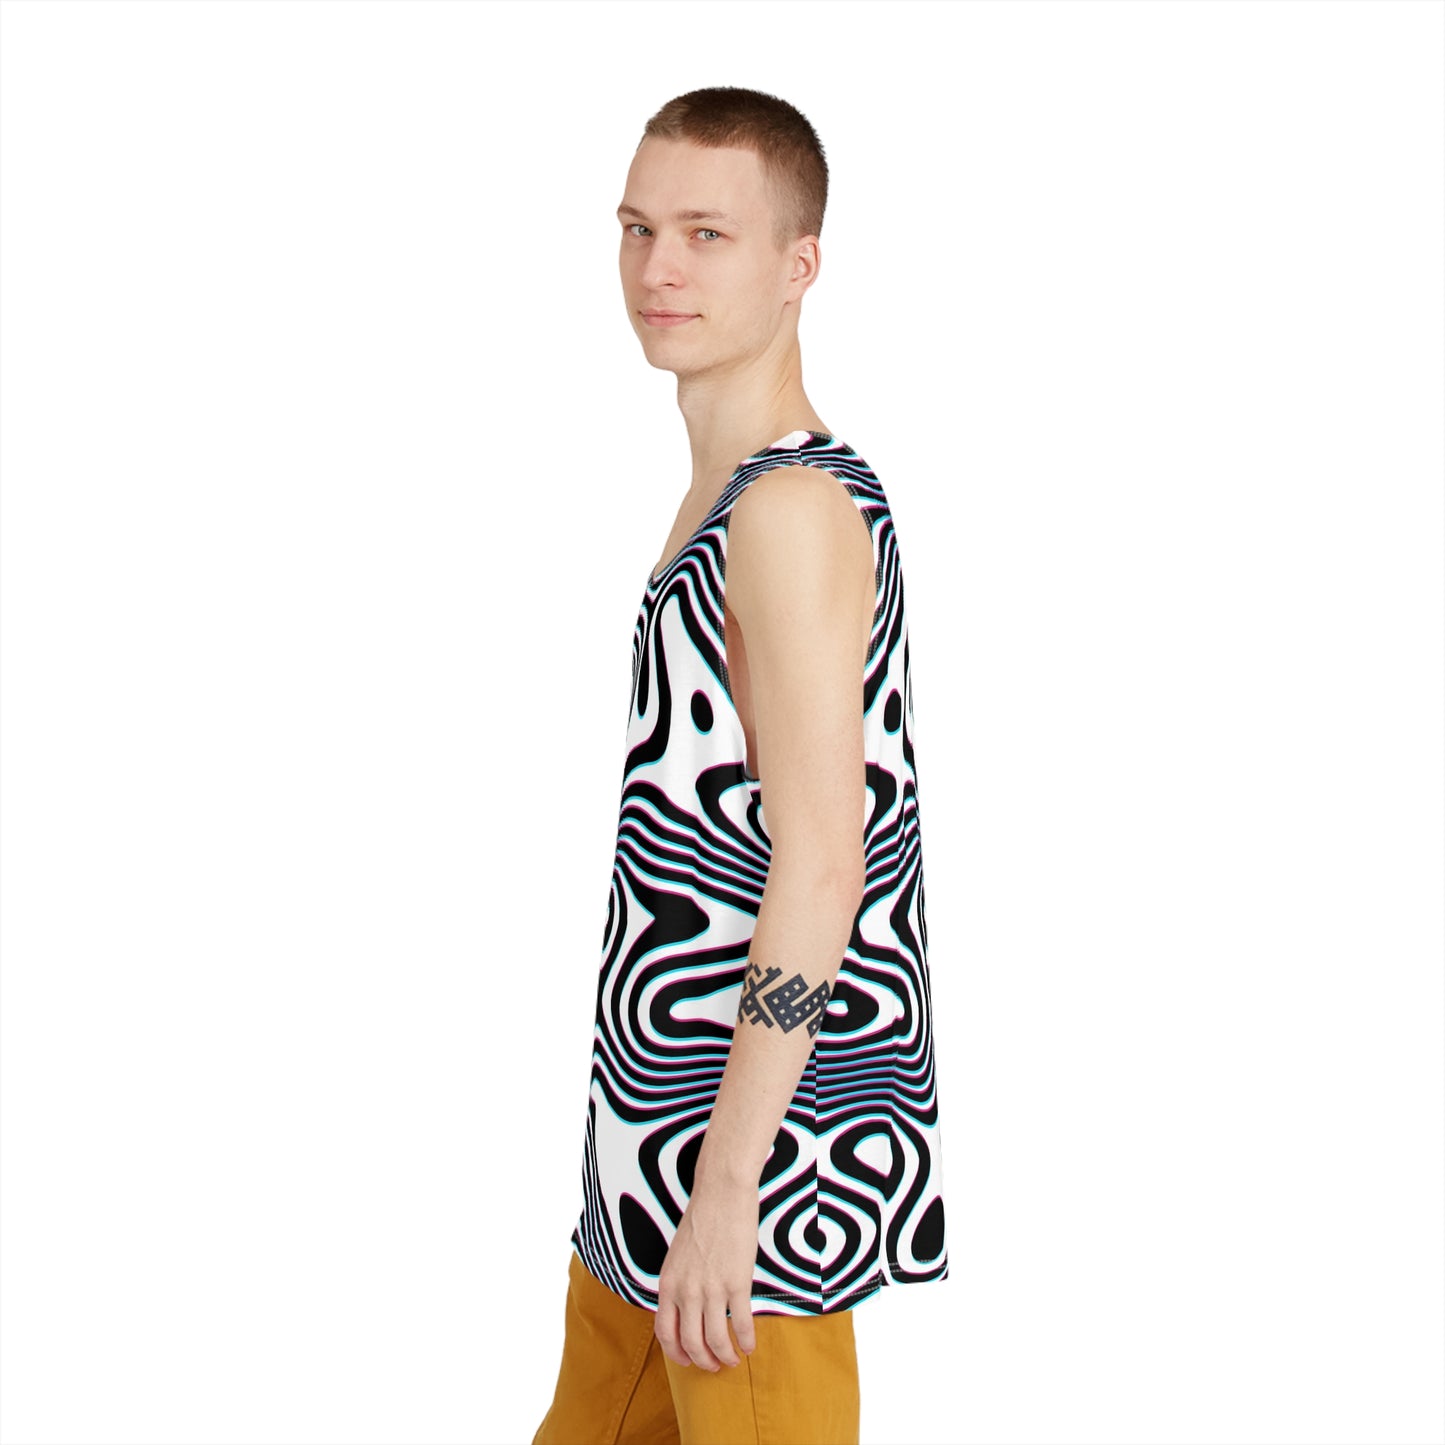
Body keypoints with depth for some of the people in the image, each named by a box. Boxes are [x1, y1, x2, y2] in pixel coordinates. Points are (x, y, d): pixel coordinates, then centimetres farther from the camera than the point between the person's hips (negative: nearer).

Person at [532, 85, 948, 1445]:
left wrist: (729, 1179, -21)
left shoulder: (795, 507, -17)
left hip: (765, 1142, -10)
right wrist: (671, 1160, 20)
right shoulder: (727, 495, 13)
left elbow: (821, 868, -22)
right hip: (662, 1123, 10)